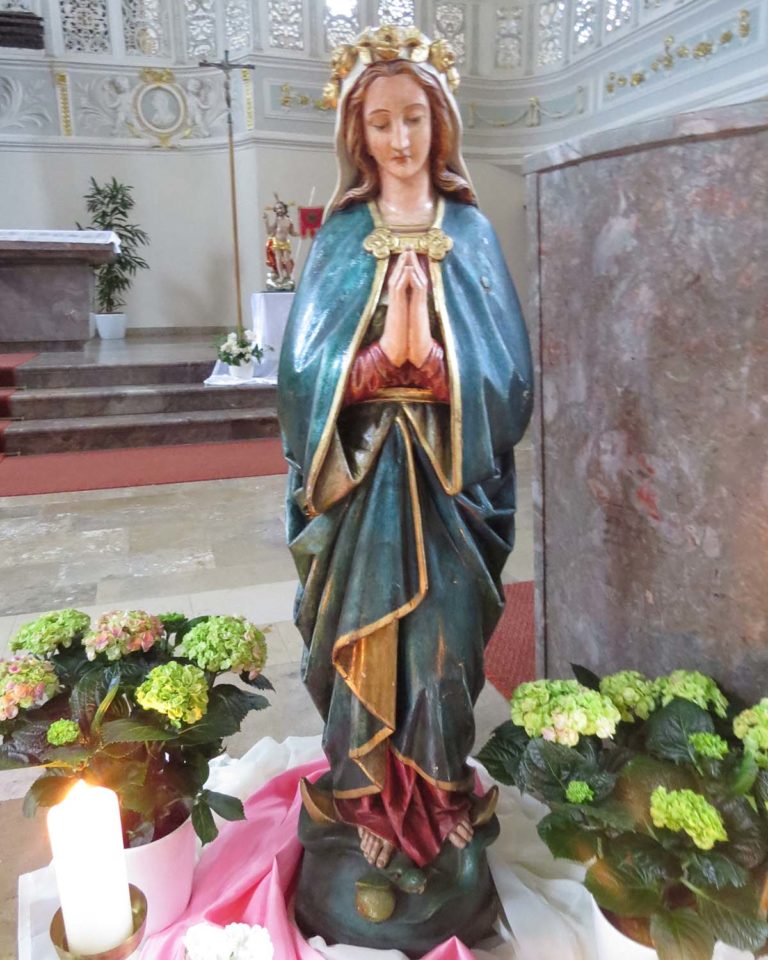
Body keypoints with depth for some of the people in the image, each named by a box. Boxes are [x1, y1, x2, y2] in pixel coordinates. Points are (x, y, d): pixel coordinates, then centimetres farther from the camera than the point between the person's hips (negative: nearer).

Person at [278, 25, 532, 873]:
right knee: (365, 638, 7)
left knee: (444, 636, 9)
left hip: (449, 478, 1)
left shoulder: (471, 232, 4)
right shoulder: (339, 237, 3)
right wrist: (383, 352, -22)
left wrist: (431, 357, -21)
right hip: (362, 474, 0)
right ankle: (372, 799, 29)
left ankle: (442, 789, 33)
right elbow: (304, 373, -5)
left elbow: (507, 373, -3)